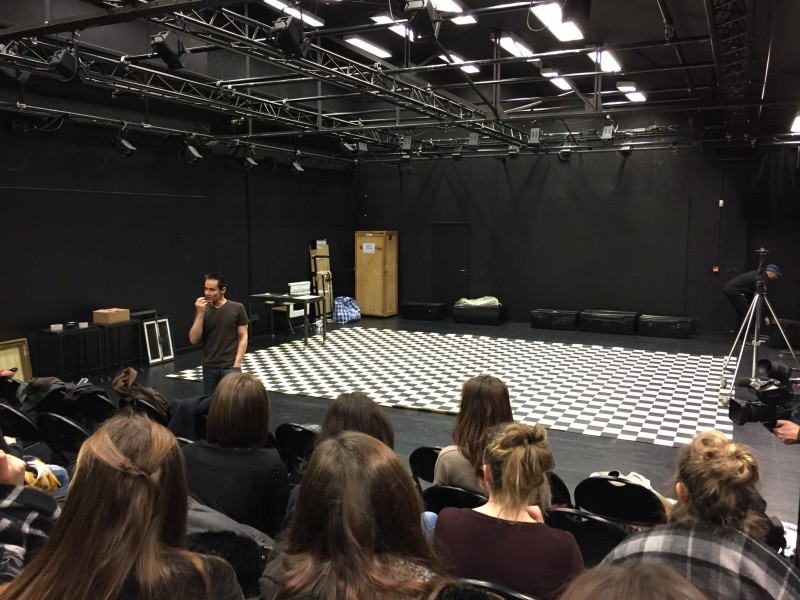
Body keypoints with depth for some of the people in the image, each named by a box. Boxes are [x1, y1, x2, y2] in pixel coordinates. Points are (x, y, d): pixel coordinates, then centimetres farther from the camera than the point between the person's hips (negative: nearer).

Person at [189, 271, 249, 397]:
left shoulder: (237, 308, -4)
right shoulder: (202, 310, 4)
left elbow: (243, 337, -2)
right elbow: (194, 339, -3)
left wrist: (237, 364, -10)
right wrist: (200, 314, -12)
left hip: (230, 366, -3)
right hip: (209, 367, 3)